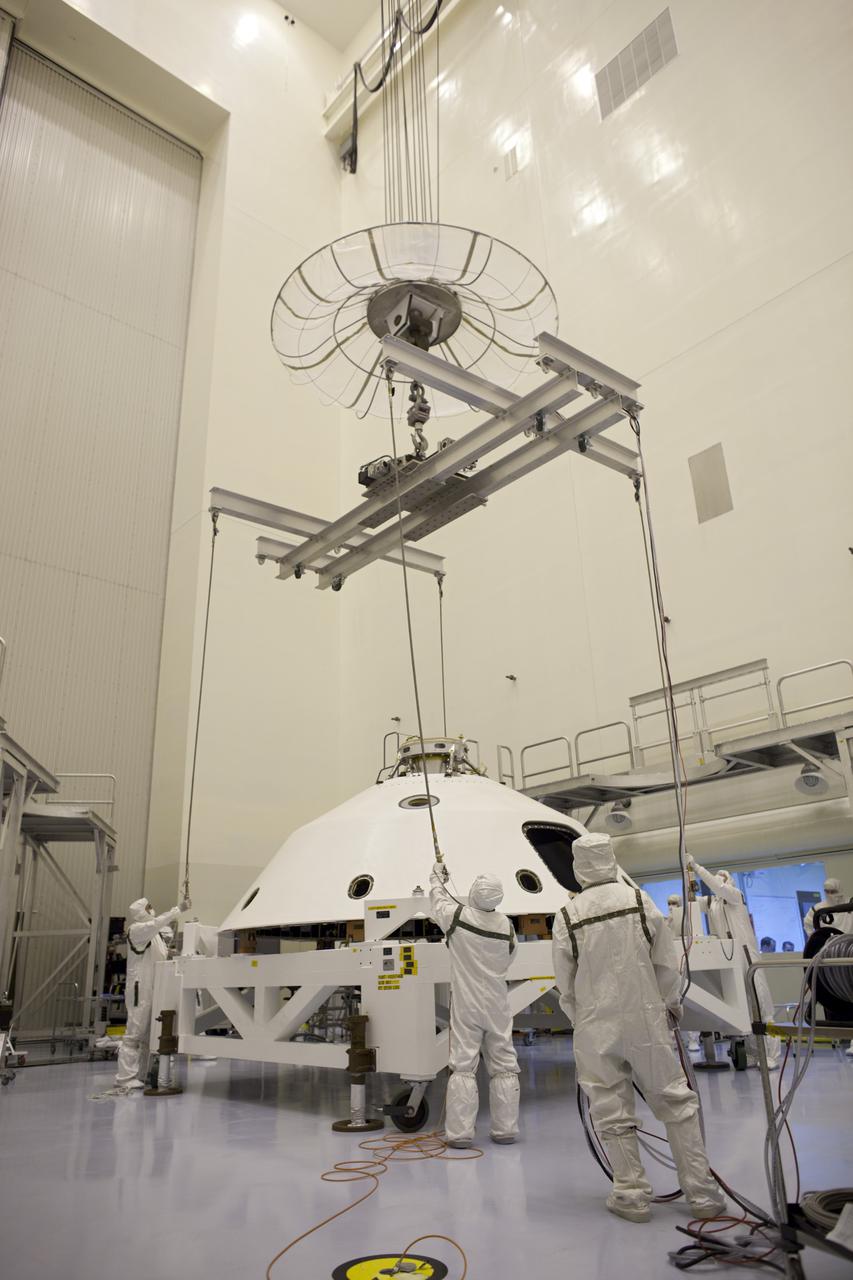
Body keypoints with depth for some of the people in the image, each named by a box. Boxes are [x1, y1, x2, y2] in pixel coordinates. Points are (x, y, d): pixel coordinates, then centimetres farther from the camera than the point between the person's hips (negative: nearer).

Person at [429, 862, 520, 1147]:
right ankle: (505, 1129, 17)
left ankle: (459, 1132, 3)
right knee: (504, 1067, 10)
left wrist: (437, 876, 27)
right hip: (497, 1006, 3)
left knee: (463, 1066, 2)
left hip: (466, 1005, -3)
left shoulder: (458, 917, -12)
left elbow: (437, 899, 7)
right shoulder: (507, 926, -4)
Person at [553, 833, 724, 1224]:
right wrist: (673, 1002, 18)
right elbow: (667, 962, 1)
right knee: (676, 1103, 13)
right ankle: (702, 1193, 20)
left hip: (595, 1029, 0)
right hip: (646, 1020, 1)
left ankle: (632, 1195, 19)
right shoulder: (640, 900, -7)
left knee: (611, 1113, 12)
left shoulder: (567, 916, -7)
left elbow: (565, 984, 1)